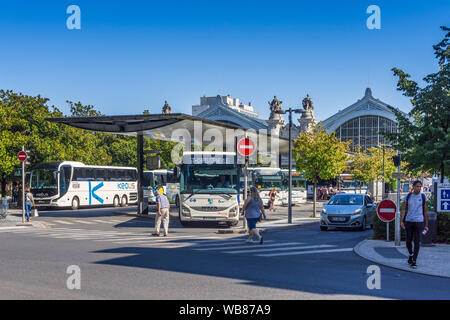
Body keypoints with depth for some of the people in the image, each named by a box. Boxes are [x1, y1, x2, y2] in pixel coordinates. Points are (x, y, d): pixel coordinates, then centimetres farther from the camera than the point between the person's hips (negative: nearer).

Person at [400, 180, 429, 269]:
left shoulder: (423, 197, -1)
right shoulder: (407, 197, 2)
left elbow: (426, 212, 2)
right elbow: (403, 210, 2)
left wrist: (426, 225, 1)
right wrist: (401, 221, -10)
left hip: (419, 222, -1)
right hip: (408, 221, 2)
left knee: (417, 242, -5)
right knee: (408, 241, 6)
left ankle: (414, 261, 2)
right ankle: (411, 254, 35)